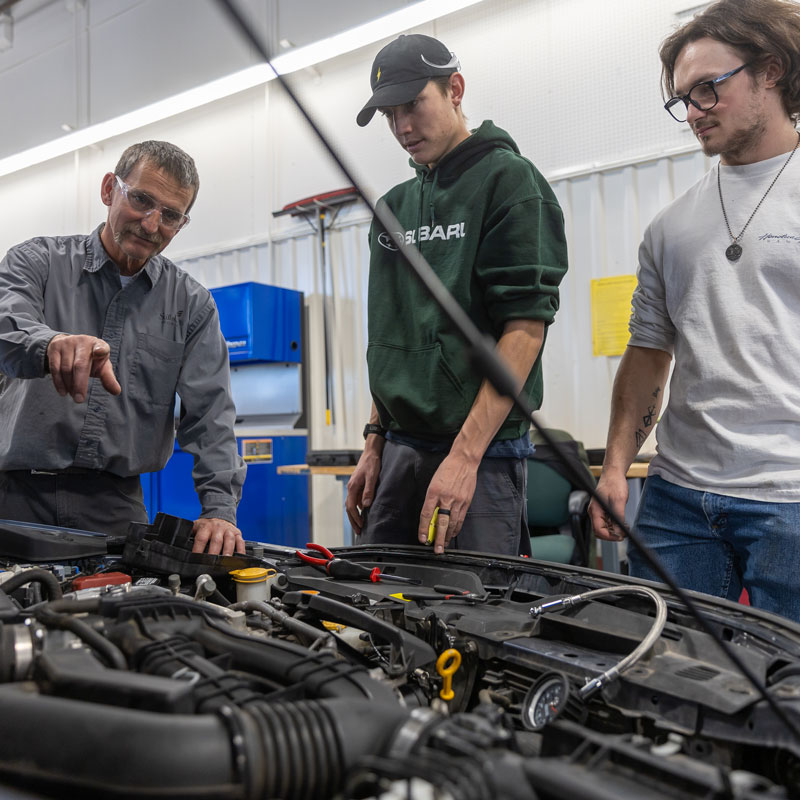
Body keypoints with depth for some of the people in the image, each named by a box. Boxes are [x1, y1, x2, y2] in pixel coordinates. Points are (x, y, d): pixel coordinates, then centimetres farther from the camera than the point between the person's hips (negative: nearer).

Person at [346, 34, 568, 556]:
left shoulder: (509, 179, -5)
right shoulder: (394, 208, 17)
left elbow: (525, 328, -15)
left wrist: (465, 455, -20)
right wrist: (375, 444, 12)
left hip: (483, 453, -7)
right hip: (400, 446, 7)